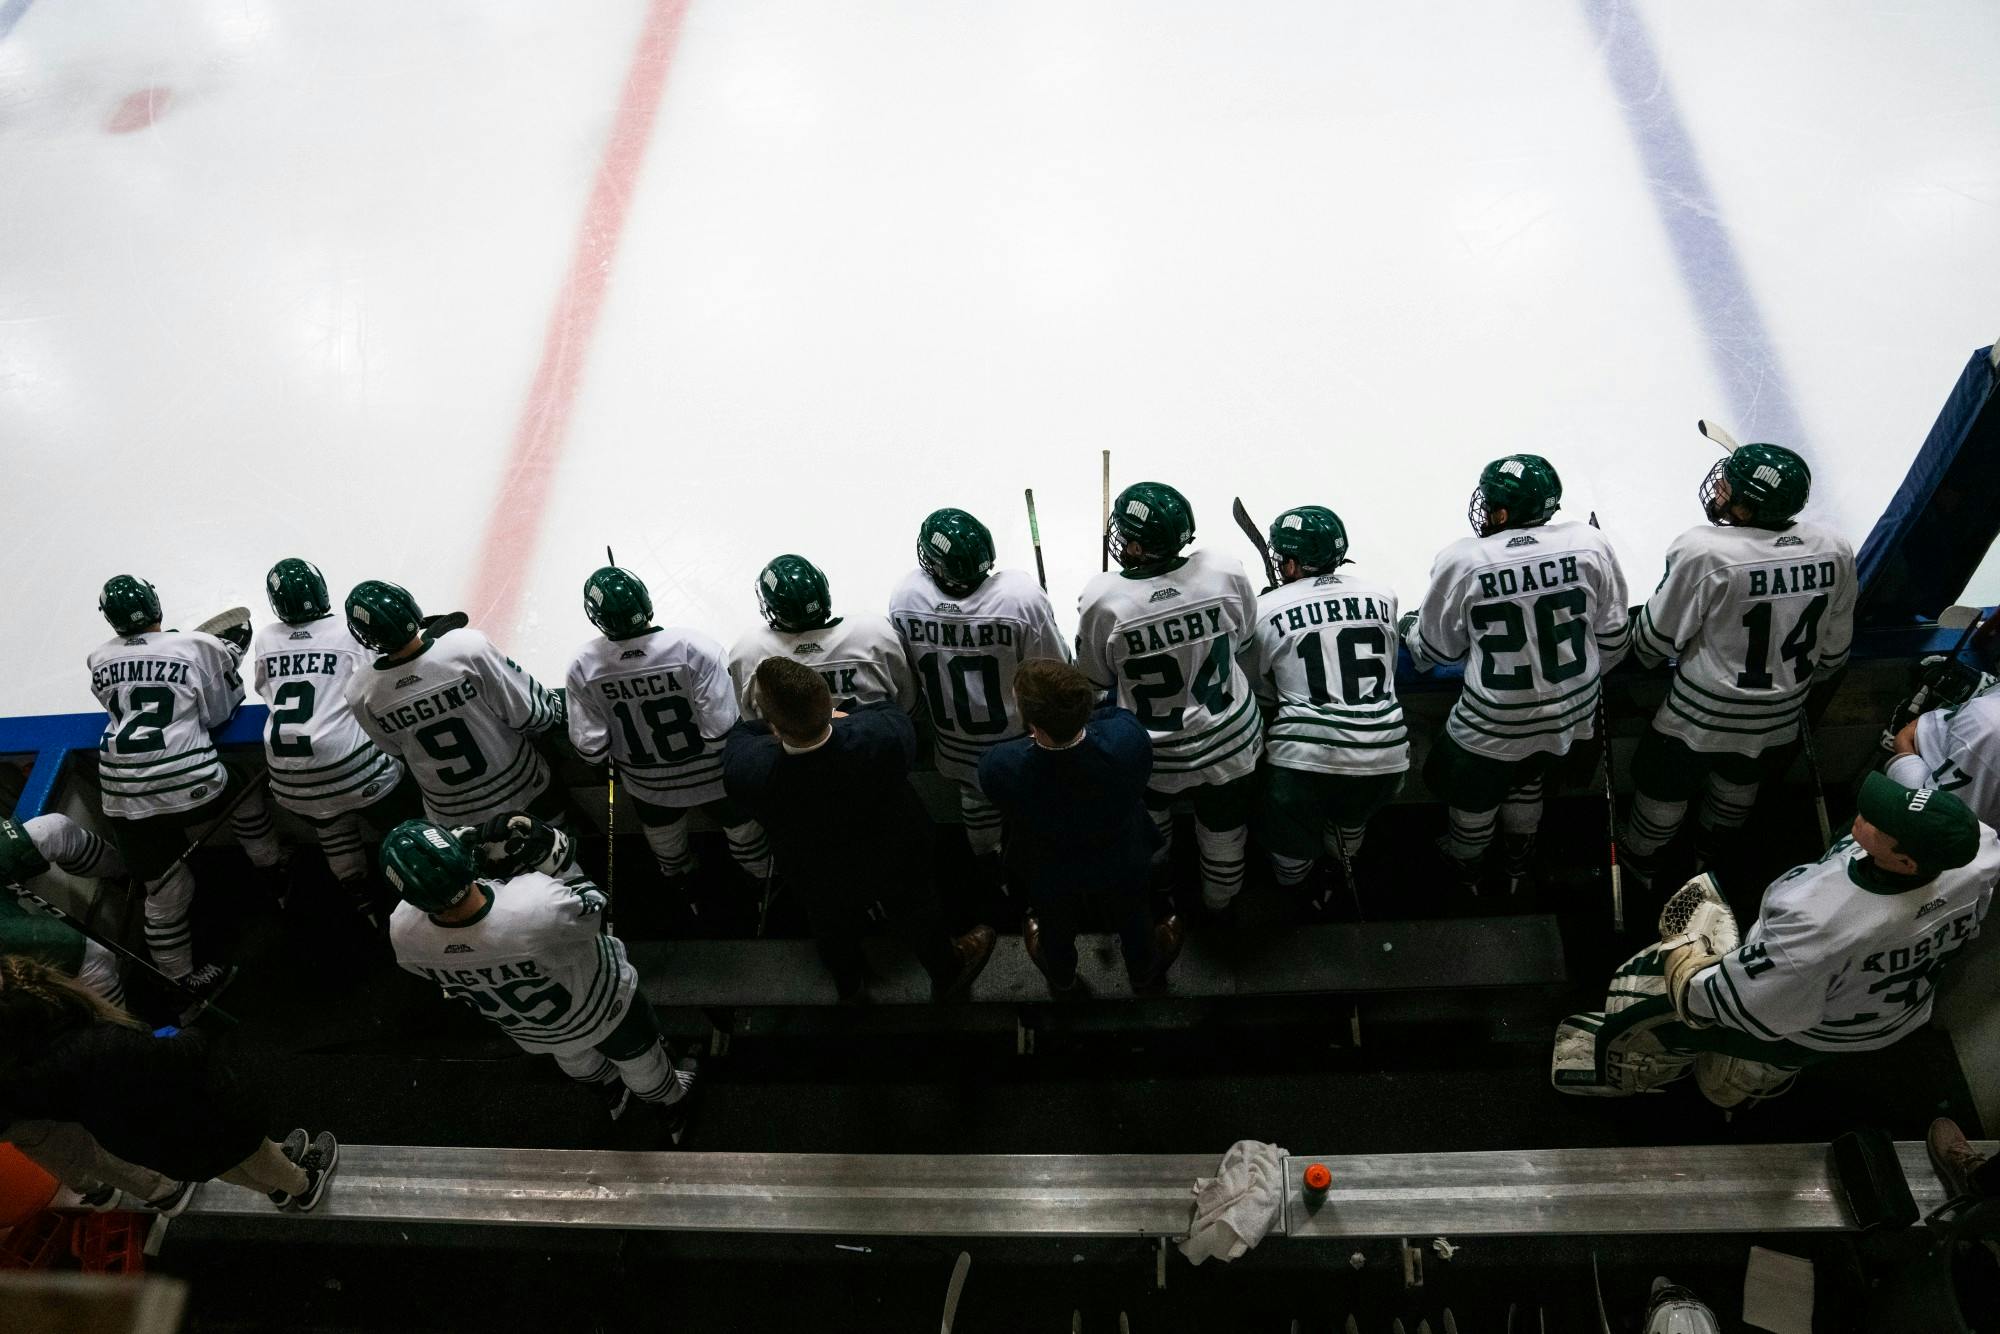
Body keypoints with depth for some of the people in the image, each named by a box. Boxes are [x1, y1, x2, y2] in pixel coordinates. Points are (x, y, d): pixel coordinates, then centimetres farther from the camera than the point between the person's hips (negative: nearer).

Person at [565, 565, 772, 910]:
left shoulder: (584, 665, -22)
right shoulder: (692, 647, -31)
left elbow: (591, 748, -15)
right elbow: (721, 730, -29)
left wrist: (614, 762, 7)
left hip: (648, 789, 2)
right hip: (712, 779, -2)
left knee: (671, 859, 30)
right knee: (744, 830, 29)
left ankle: (687, 895, 58)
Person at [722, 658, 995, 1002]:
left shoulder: (746, 771, -41)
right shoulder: (880, 736, -42)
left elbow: (738, 736, -14)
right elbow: (893, 711, -15)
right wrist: (843, 716, -9)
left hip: (821, 882, 1)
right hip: (897, 867, 0)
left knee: (834, 928, 34)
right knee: (914, 911, 31)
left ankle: (850, 988, 65)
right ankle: (947, 974, 61)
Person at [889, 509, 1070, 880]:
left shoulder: (904, 597, -24)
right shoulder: (1022, 595, -34)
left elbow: (907, 671, -6)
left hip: (954, 745, 3)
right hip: (1016, 736, -3)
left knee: (975, 798, 31)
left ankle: (988, 866, 56)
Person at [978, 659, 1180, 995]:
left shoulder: (998, 766, -43)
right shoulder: (1128, 737, -41)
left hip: (1049, 876, 0)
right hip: (1120, 864, 1)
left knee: (1056, 927, 34)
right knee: (1132, 917, 34)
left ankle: (1062, 979, 66)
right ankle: (1144, 972, 65)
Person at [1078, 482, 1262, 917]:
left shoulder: (1103, 598, -27)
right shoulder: (1225, 572, -21)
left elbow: (1094, 681, -10)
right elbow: (1243, 641, -1)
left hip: (1152, 757, -1)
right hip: (1229, 745, 2)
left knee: (1149, 833, 31)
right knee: (1224, 833, 28)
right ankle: (1220, 906, 54)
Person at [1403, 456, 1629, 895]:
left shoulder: (1462, 561, -21)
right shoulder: (1589, 544, -13)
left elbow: (1436, 648, -6)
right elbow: (1613, 639, -2)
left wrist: (1410, 628, 17)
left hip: (1494, 725, -4)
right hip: (1569, 716, 4)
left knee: (1472, 793, 25)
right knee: (1527, 782, 32)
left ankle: (1467, 868, 50)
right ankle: (1519, 865, 53)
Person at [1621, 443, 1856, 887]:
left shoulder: (1704, 551, -30)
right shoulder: (1835, 551, -14)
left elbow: (1655, 640, -17)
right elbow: (1833, 652, -1)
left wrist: (1643, 653, 6)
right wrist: (1794, 682, 18)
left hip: (1699, 719, -5)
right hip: (1780, 721, 5)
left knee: (1665, 788, 22)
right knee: (1740, 784, 32)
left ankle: (1640, 862, 45)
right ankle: (1709, 853, 57)